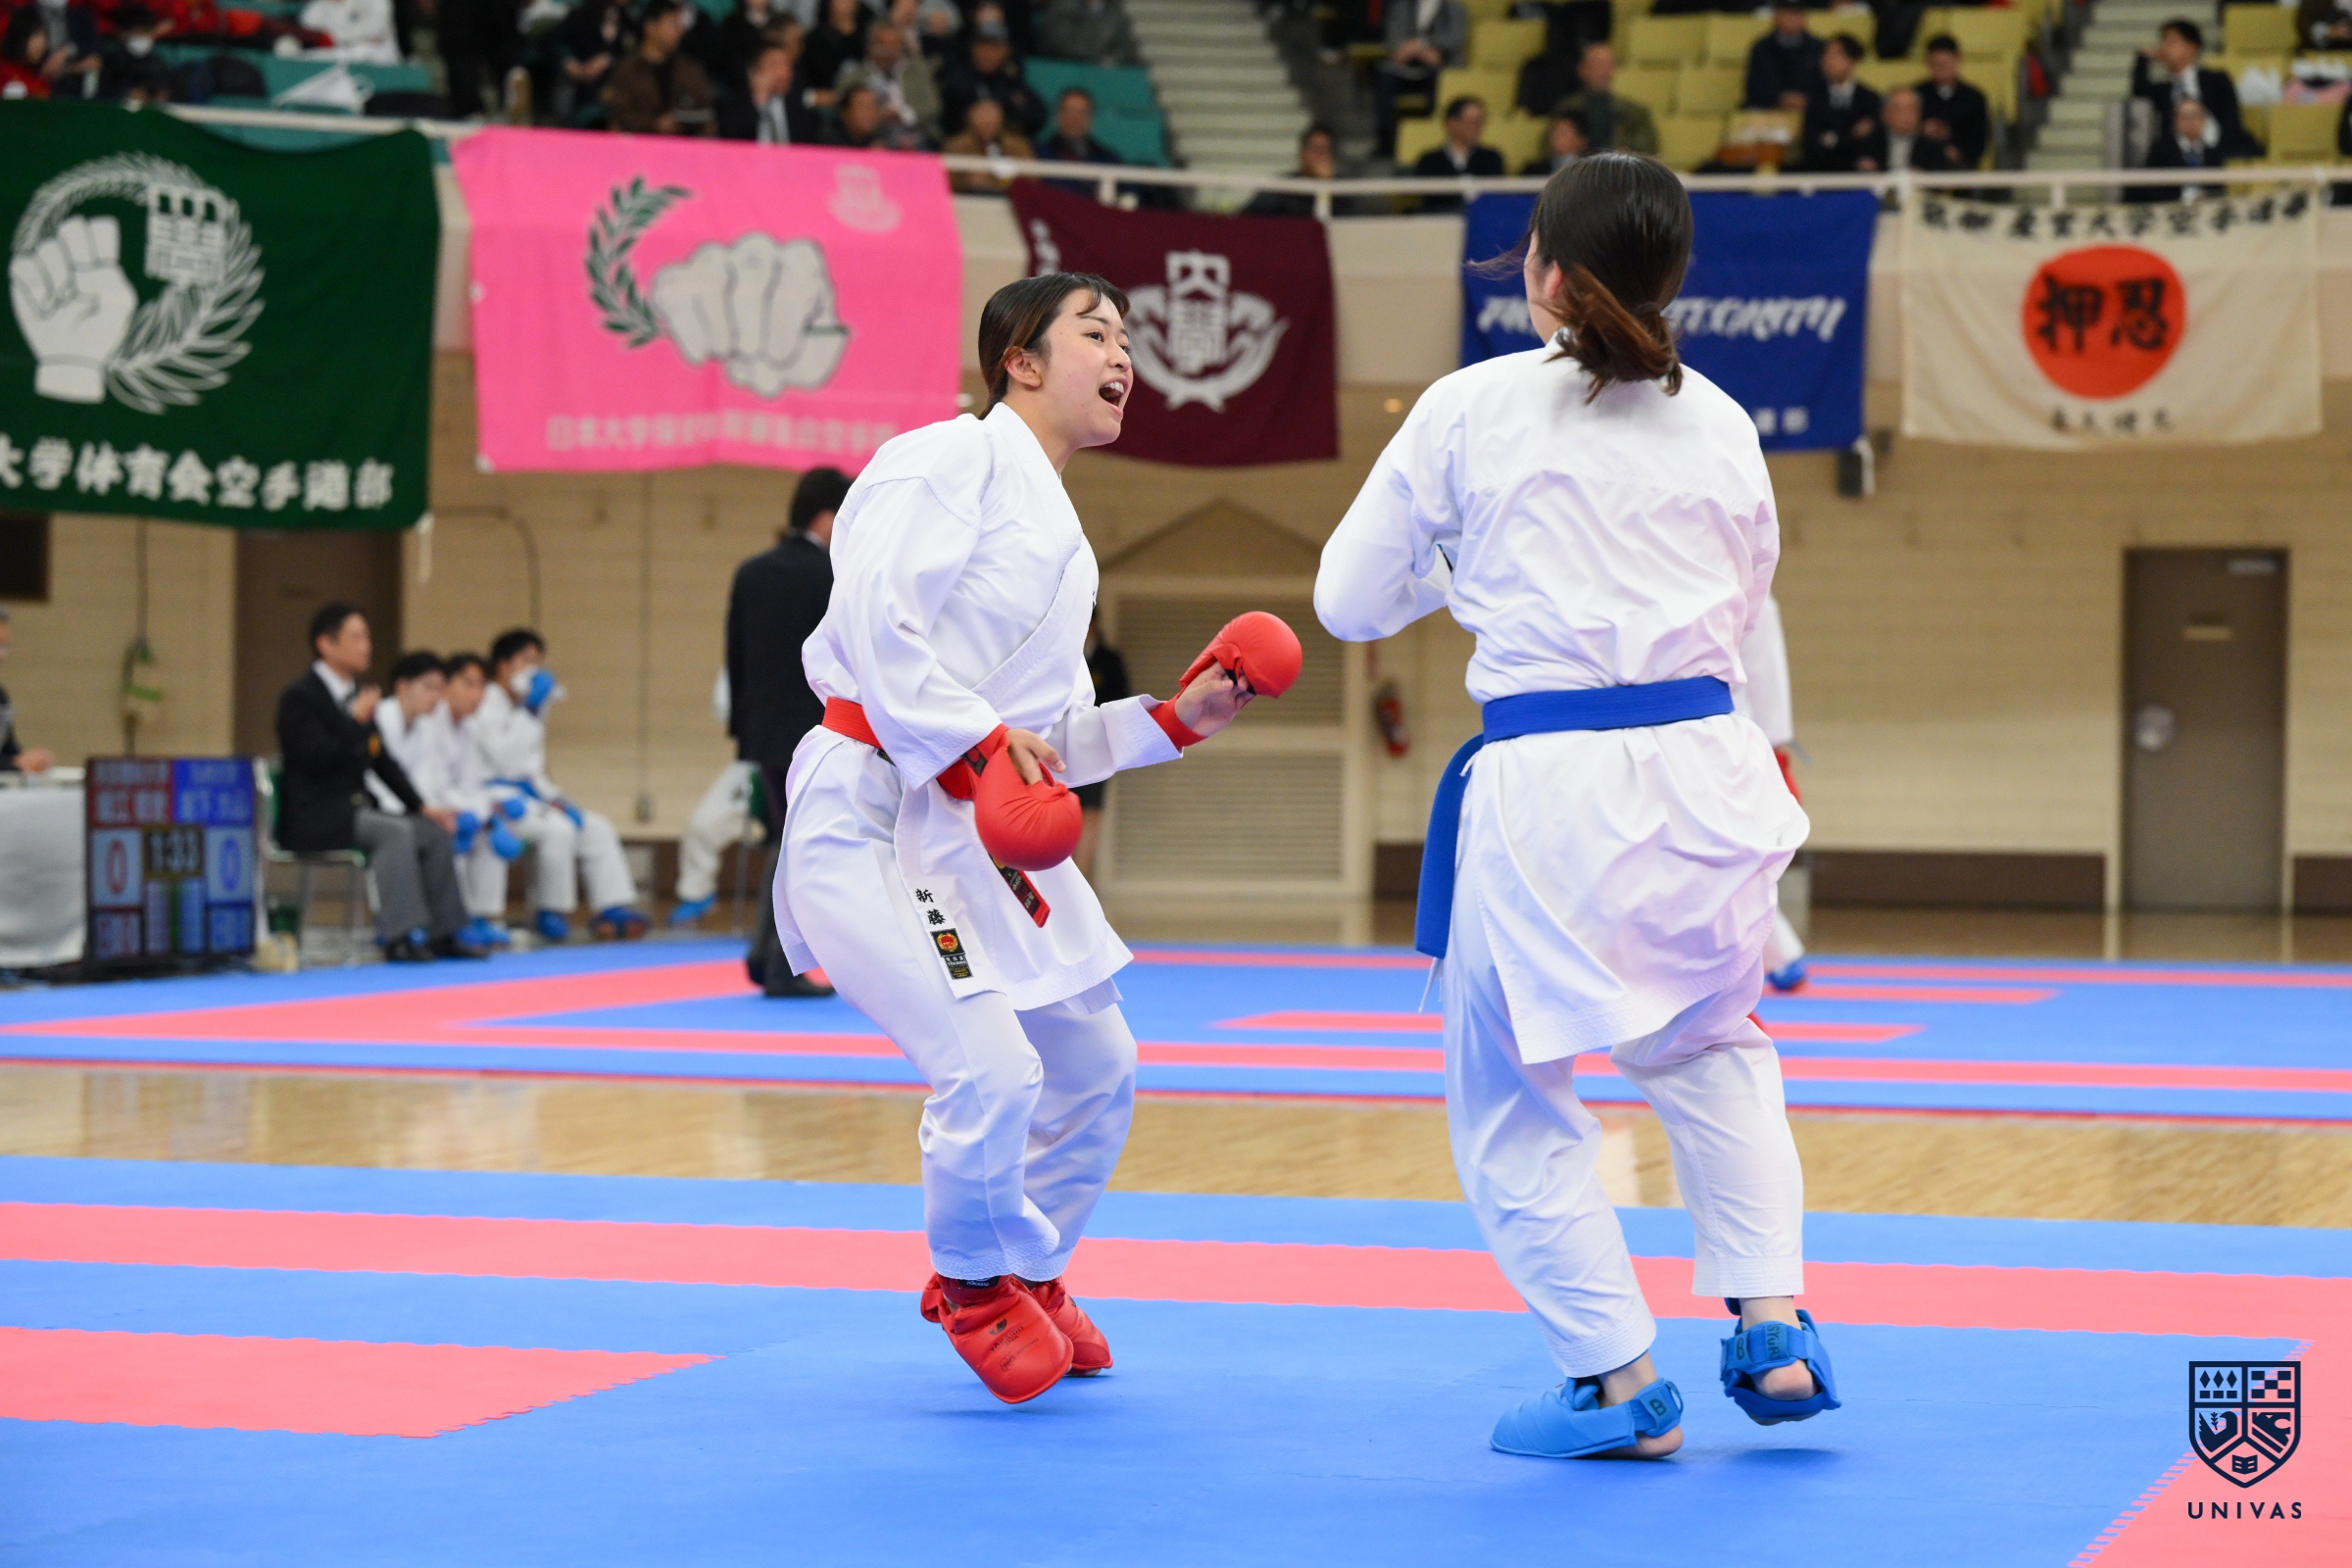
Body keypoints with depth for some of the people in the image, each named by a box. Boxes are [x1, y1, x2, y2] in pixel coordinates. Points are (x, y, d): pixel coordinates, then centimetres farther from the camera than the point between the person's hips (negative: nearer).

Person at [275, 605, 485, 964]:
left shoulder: (356, 696, 16)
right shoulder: (299, 698, -9)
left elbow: (383, 761, 16)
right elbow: (315, 760, -21)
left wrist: (421, 807, 7)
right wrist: (356, 721, -23)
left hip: (354, 810, 9)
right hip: (313, 818, -9)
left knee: (433, 832, -7)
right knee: (396, 832, -30)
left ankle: (443, 933, -5)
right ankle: (401, 937, -33)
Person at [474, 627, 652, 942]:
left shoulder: (522, 708, 17)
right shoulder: (487, 707, -12)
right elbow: (506, 760, -24)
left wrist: (554, 797, 5)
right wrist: (529, 713, -24)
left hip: (526, 792, 10)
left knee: (597, 828, 0)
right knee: (558, 829, -30)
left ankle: (614, 908, -4)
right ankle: (550, 913, -16)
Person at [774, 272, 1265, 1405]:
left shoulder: (1056, 533, 20)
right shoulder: (951, 462, -9)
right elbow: (874, 621, -22)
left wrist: (1175, 719, 16)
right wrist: (982, 741, -26)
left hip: (985, 835, 10)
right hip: (874, 813, -10)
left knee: (1096, 1071, 16)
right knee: (990, 1072, -20)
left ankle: (1028, 1273, 38)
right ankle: (975, 1284, 9)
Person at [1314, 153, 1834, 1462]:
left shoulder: (1469, 410, -3)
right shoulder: (1719, 422, 7)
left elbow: (1352, 601, 5)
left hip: (1543, 785, -4)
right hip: (1703, 759, 4)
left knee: (1513, 1100, 12)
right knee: (1709, 1043, 28)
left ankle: (1621, 1380, 11)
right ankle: (1773, 1323, 18)